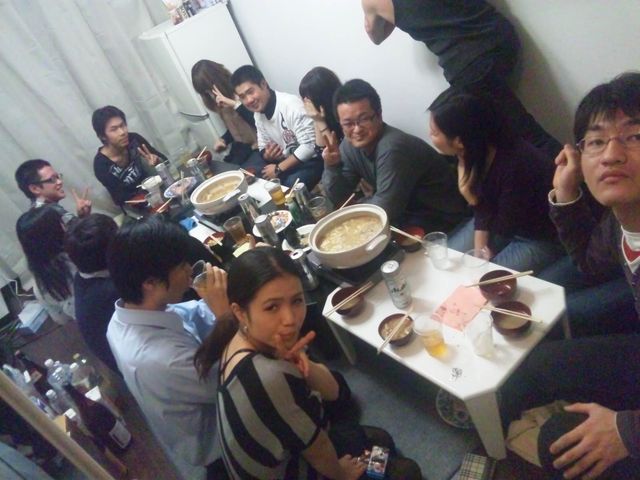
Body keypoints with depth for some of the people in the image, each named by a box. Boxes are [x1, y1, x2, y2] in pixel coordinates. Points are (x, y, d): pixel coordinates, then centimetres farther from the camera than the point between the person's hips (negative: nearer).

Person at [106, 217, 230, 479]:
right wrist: (226, 314, -33)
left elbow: (195, 319, -4)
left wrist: (214, 304, -23)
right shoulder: (162, 359, -42)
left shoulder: (125, 317, -15)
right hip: (216, 454, -6)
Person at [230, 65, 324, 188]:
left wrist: (278, 168, -19)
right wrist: (267, 155, -12)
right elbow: (263, 147, 13)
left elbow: (310, 145, -24)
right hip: (287, 161, 7)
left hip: (311, 161, -7)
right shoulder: (257, 114, 4)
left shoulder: (291, 104, -21)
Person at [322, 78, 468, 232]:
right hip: (404, 212, 7)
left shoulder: (391, 148, -30)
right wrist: (332, 166, -17)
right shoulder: (350, 145, -6)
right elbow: (339, 198, -2)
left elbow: (384, 209, -25)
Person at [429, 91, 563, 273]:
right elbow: (483, 203, -5)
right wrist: (479, 246, -12)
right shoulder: (473, 152, -15)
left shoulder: (516, 166, -37)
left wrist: (470, 194, -26)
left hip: (538, 238, -6)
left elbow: (505, 228, -24)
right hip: (498, 219, 7)